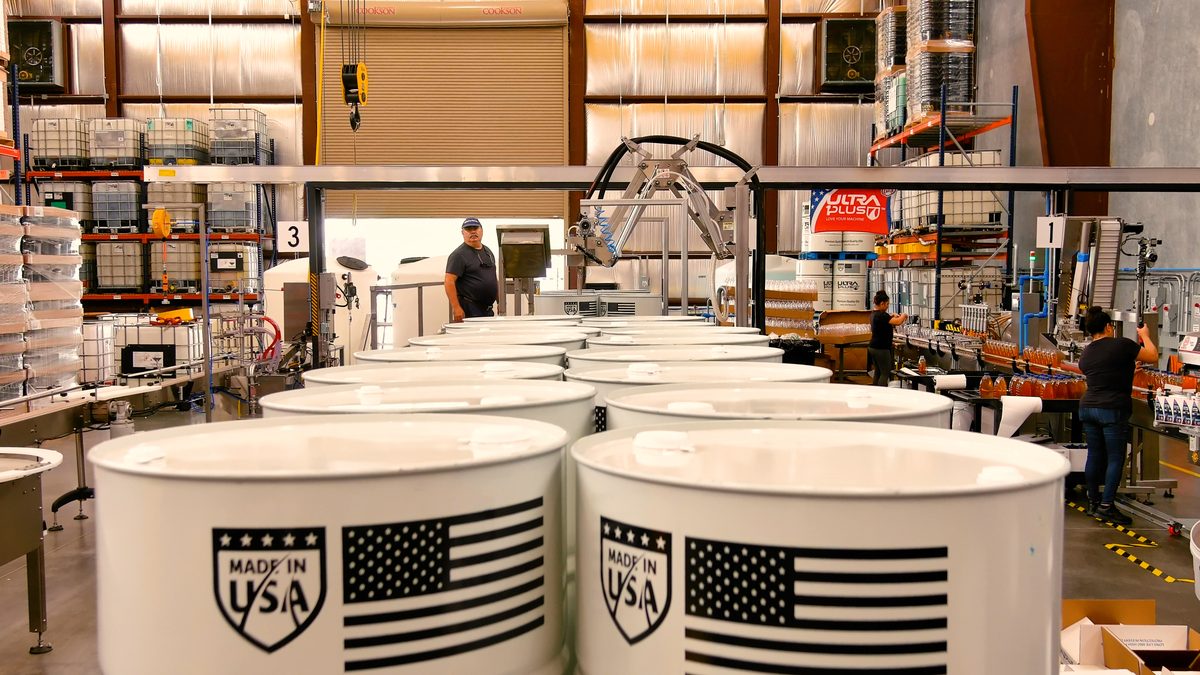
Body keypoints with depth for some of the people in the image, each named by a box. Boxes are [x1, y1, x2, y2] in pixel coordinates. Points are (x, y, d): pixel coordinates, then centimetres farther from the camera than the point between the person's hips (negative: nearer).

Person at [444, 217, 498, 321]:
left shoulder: (488, 252, 18)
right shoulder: (458, 255, -7)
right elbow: (449, 282, -15)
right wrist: (456, 308, -22)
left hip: (488, 309, 8)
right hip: (469, 310, -8)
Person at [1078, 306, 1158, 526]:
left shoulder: (1086, 354, 10)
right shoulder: (1122, 345, -9)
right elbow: (1153, 357, 1)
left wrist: (1129, 366, 34)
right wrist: (1145, 336, 17)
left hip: (1088, 407, 6)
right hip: (1113, 409, -6)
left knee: (1094, 455, 13)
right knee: (1115, 458, 1)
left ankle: (1093, 503, 21)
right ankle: (1106, 506, 0)